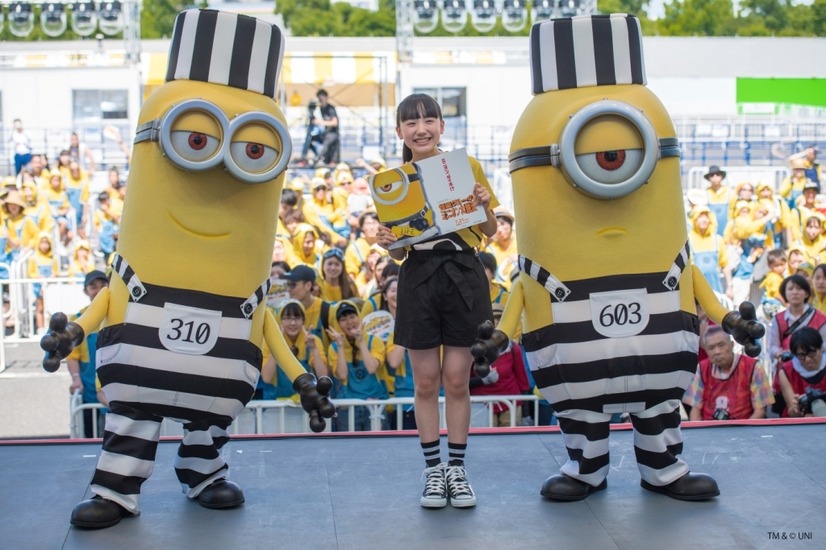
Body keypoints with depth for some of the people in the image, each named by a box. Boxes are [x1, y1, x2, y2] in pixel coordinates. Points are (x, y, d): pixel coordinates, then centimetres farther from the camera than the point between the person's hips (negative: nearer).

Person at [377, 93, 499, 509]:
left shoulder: (467, 167, 1)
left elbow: (489, 232, 7)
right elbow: (398, 252, 6)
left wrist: (485, 207, -13)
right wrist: (386, 242, -15)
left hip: (463, 276, -1)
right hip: (419, 279, 1)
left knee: (457, 379, 5)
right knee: (426, 381, 5)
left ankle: (457, 469, 17)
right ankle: (433, 470, 18)